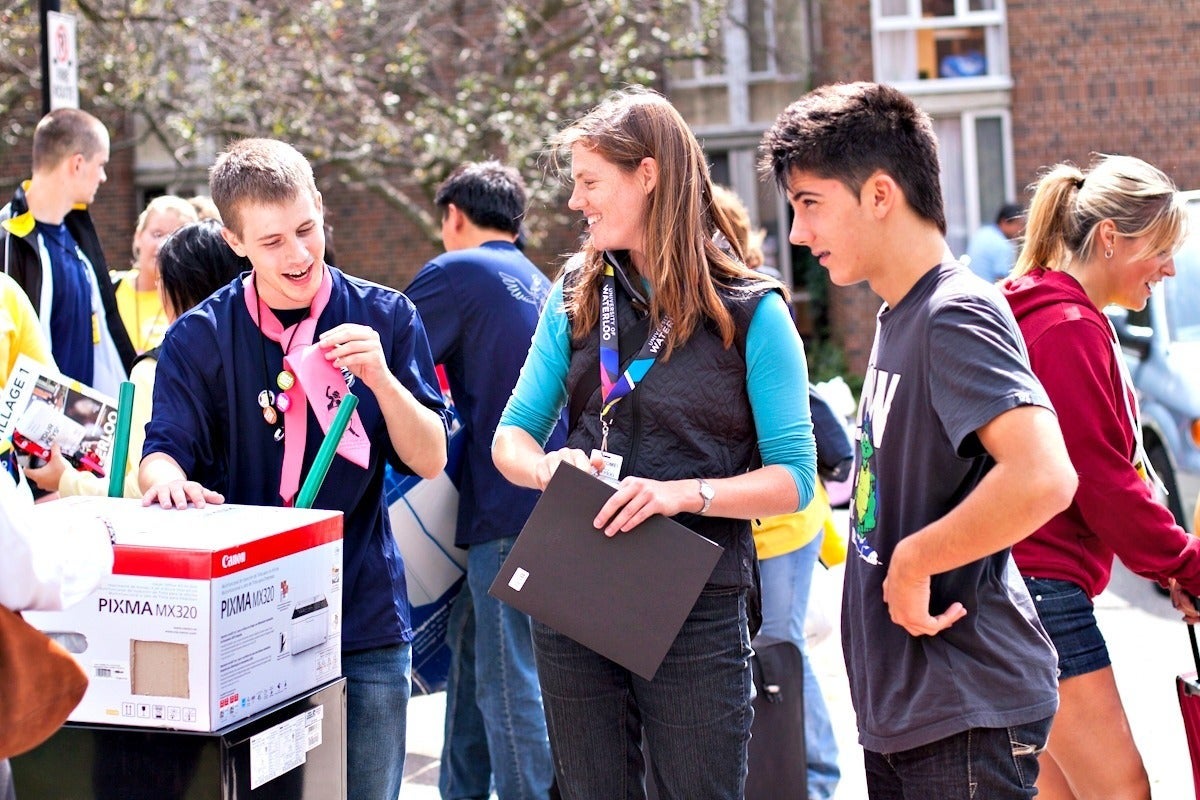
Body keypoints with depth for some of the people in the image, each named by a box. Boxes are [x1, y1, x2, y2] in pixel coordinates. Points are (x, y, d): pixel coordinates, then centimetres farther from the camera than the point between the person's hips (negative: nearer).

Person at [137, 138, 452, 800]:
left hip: (365, 622, 1)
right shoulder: (198, 338, -1)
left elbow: (429, 460, -3)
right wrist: (170, 481, -31)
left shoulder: (384, 318, 0)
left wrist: (379, 375, -20)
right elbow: (160, 457, -7)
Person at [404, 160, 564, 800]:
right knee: (471, 656, 16)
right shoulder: (540, 286, 23)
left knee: (510, 684, -5)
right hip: (548, 501, 9)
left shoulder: (454, 273, -3)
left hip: (509, 508, -9)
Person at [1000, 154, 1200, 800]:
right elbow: (1103, 482, -17)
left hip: (1030, 583, 11)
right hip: (1042, 583, -11)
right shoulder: (1071, 329, -15)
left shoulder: (1052, 315, 17)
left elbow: (1101, 467, 18)